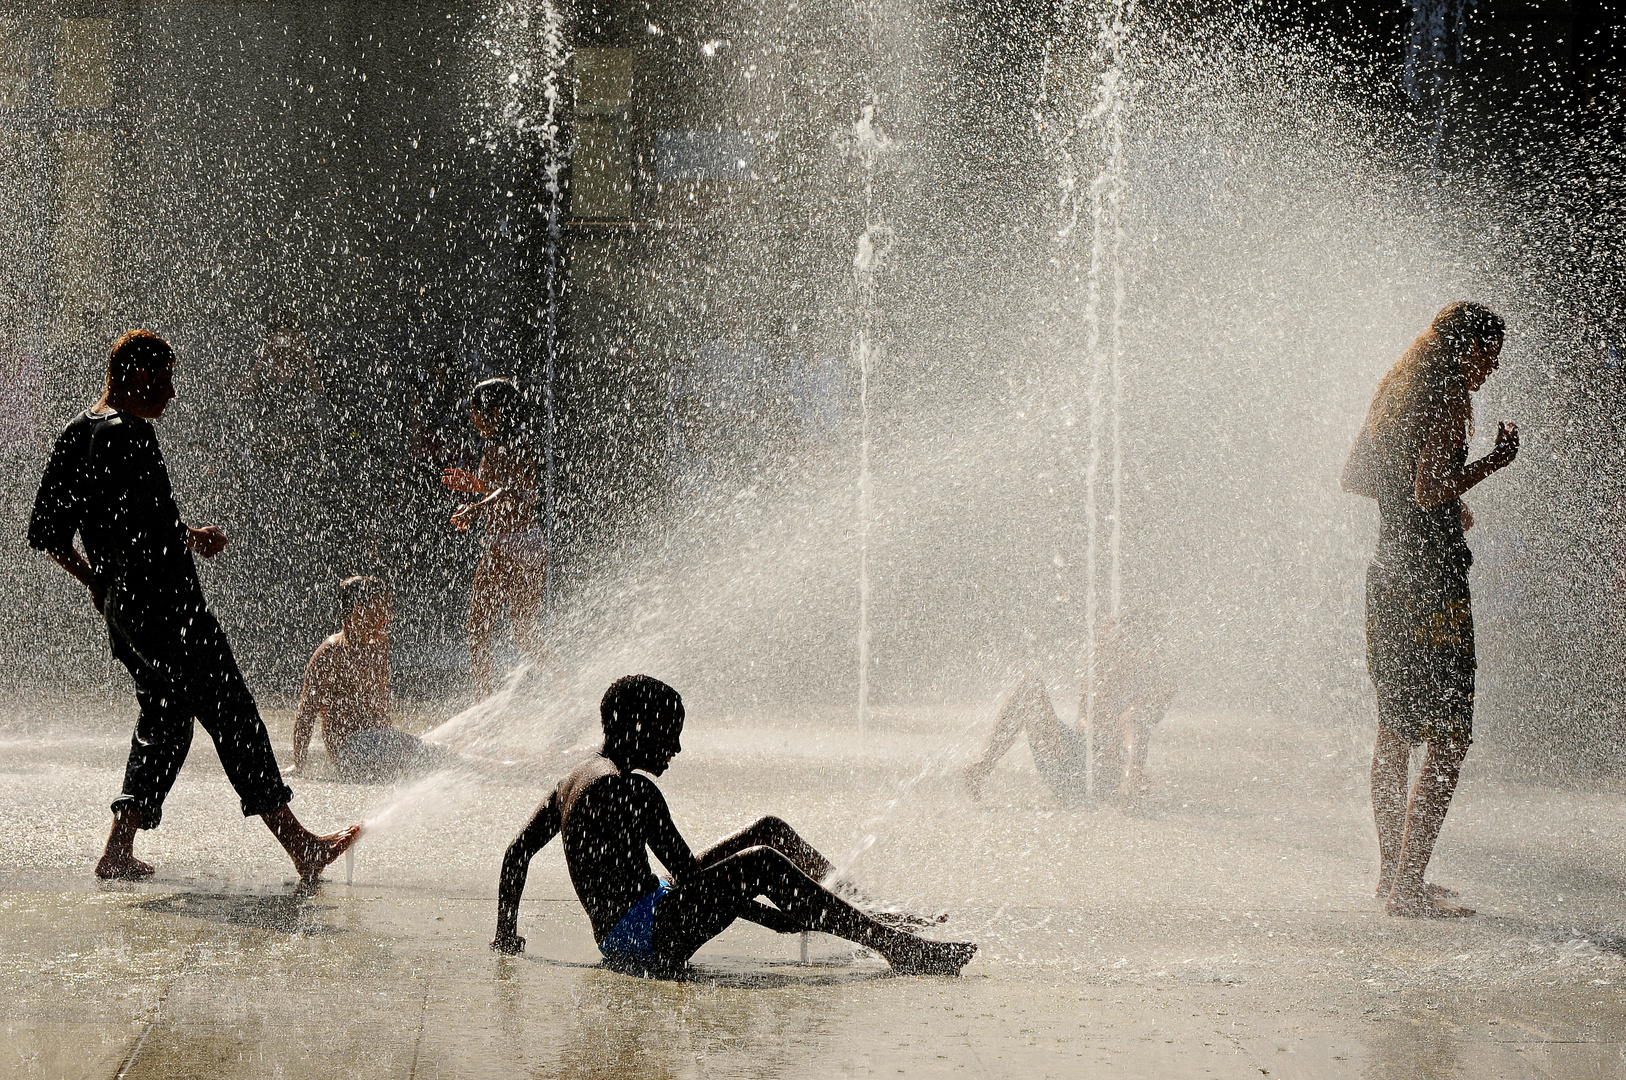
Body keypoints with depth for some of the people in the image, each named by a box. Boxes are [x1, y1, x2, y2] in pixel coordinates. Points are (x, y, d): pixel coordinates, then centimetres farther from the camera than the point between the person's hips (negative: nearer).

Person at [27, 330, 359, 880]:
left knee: (164, 716, 19)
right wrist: (195, 537, -12)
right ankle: (300, 845, -4)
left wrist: (94, 579, 27)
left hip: (118, 605, 10)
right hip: (161, 602, -10)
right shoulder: (128, 433, -15)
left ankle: (119, 849, 13)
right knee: (233, 716, -6)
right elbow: (142, 528, -26)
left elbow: (44, 532, 19)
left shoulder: (75, 434, 15)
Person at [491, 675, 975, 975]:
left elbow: (517, 853, 17)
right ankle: (897, 946, -23)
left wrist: (506, 934, 28)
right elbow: (690, 875, -19)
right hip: (639, 936, -10)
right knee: (762, 864, -22)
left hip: (615, 932, 10)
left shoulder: (576, 780, 12)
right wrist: (777, 920, -14)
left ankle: (855, 903, 25)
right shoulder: (633, 789, -17)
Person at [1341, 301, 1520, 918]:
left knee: (1394, 731, 17)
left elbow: (1353, 478, 22)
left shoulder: (1394, 394, 14)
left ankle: (1392, 871, 25)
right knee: (1449, 741, -6)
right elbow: (1431, 489, -21)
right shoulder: (1449, 399, -11)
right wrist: (1495, 461, -9)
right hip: (1433, 585, -9)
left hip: (1386, 578, 9)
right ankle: (1409, 884, -9)